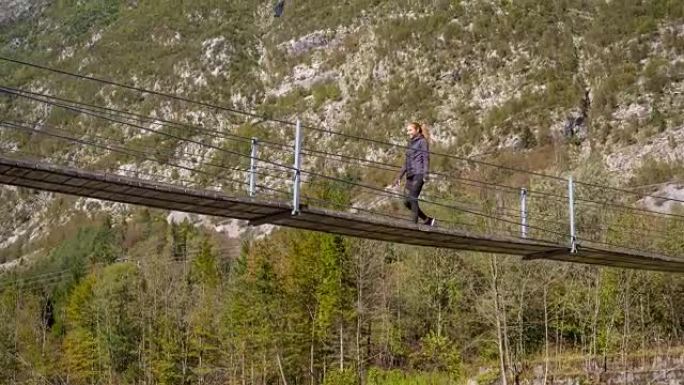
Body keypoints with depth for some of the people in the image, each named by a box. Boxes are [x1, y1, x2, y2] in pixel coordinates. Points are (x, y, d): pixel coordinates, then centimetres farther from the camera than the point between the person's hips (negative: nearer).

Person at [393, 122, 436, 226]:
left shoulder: (422, 141, 1)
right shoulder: (410, 143, 23)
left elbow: (426, 158, -8)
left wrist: (425, 174, -19)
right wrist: (400, 176, 23)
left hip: (418, 174, -8)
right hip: (410, 175, 8)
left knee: (413, 199, -15)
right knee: (406, 202, 4)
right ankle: (427, 220, 13)